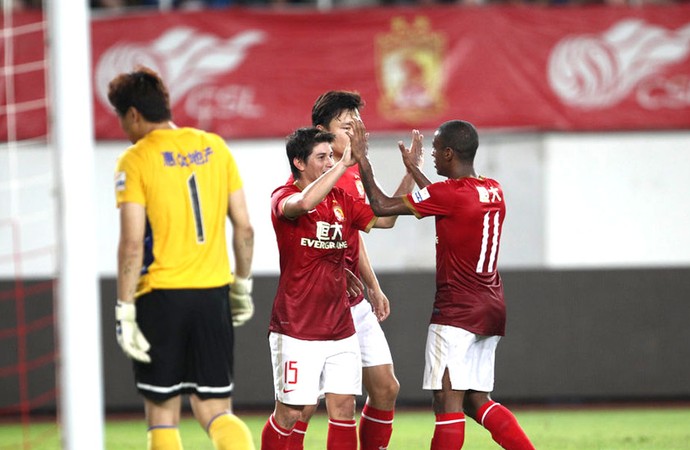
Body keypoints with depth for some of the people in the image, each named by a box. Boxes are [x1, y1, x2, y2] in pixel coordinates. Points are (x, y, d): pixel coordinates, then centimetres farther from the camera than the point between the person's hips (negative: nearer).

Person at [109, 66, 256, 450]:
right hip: (213, 294, 4)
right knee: (216, 412, 6)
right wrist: (242, 284, 20)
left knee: (163, 414, 8)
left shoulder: (135, 160, -7)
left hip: (161, 295, -4)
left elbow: (133, 243, -14)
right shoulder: (214, 147, 7)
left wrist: (125, 311, -10)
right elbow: (244, 228, 8)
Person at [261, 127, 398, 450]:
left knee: (343, 406, 1)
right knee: (290, 412, -1)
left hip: (340, 328, 6)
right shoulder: (283, 198, -9)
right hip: (296, 331, -6)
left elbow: (383, 218, 11)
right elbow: (304, 203, -32)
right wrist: (345, 164, -31)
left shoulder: (341, 200, 10)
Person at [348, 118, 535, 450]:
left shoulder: (450, 193, -15)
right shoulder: (493, 191, 9)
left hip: (457, 311, -8)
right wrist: (413, 168, 36)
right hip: (492, 310, 8)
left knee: (448, 402, -7)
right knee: (477, 401, 14)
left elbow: (382, 206, -10)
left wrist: (362, 160, 0)